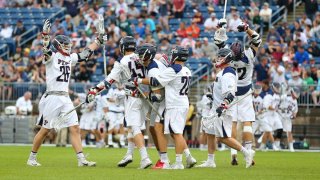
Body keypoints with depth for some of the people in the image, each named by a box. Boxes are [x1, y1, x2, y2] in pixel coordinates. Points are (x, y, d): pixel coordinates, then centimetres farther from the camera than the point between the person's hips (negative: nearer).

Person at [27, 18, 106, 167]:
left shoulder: (70, 58, 15)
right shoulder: (51, 57, -5)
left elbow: (86, 53, 21)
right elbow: (46, 49, -26)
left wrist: (99, 39, 19)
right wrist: (45, 35, -42)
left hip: (65, 99, 7)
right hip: (52, 98, -7)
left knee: (75, 129, -1)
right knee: (45, 130, 0)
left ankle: (81, 159, -3)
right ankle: (32, 158, 12)